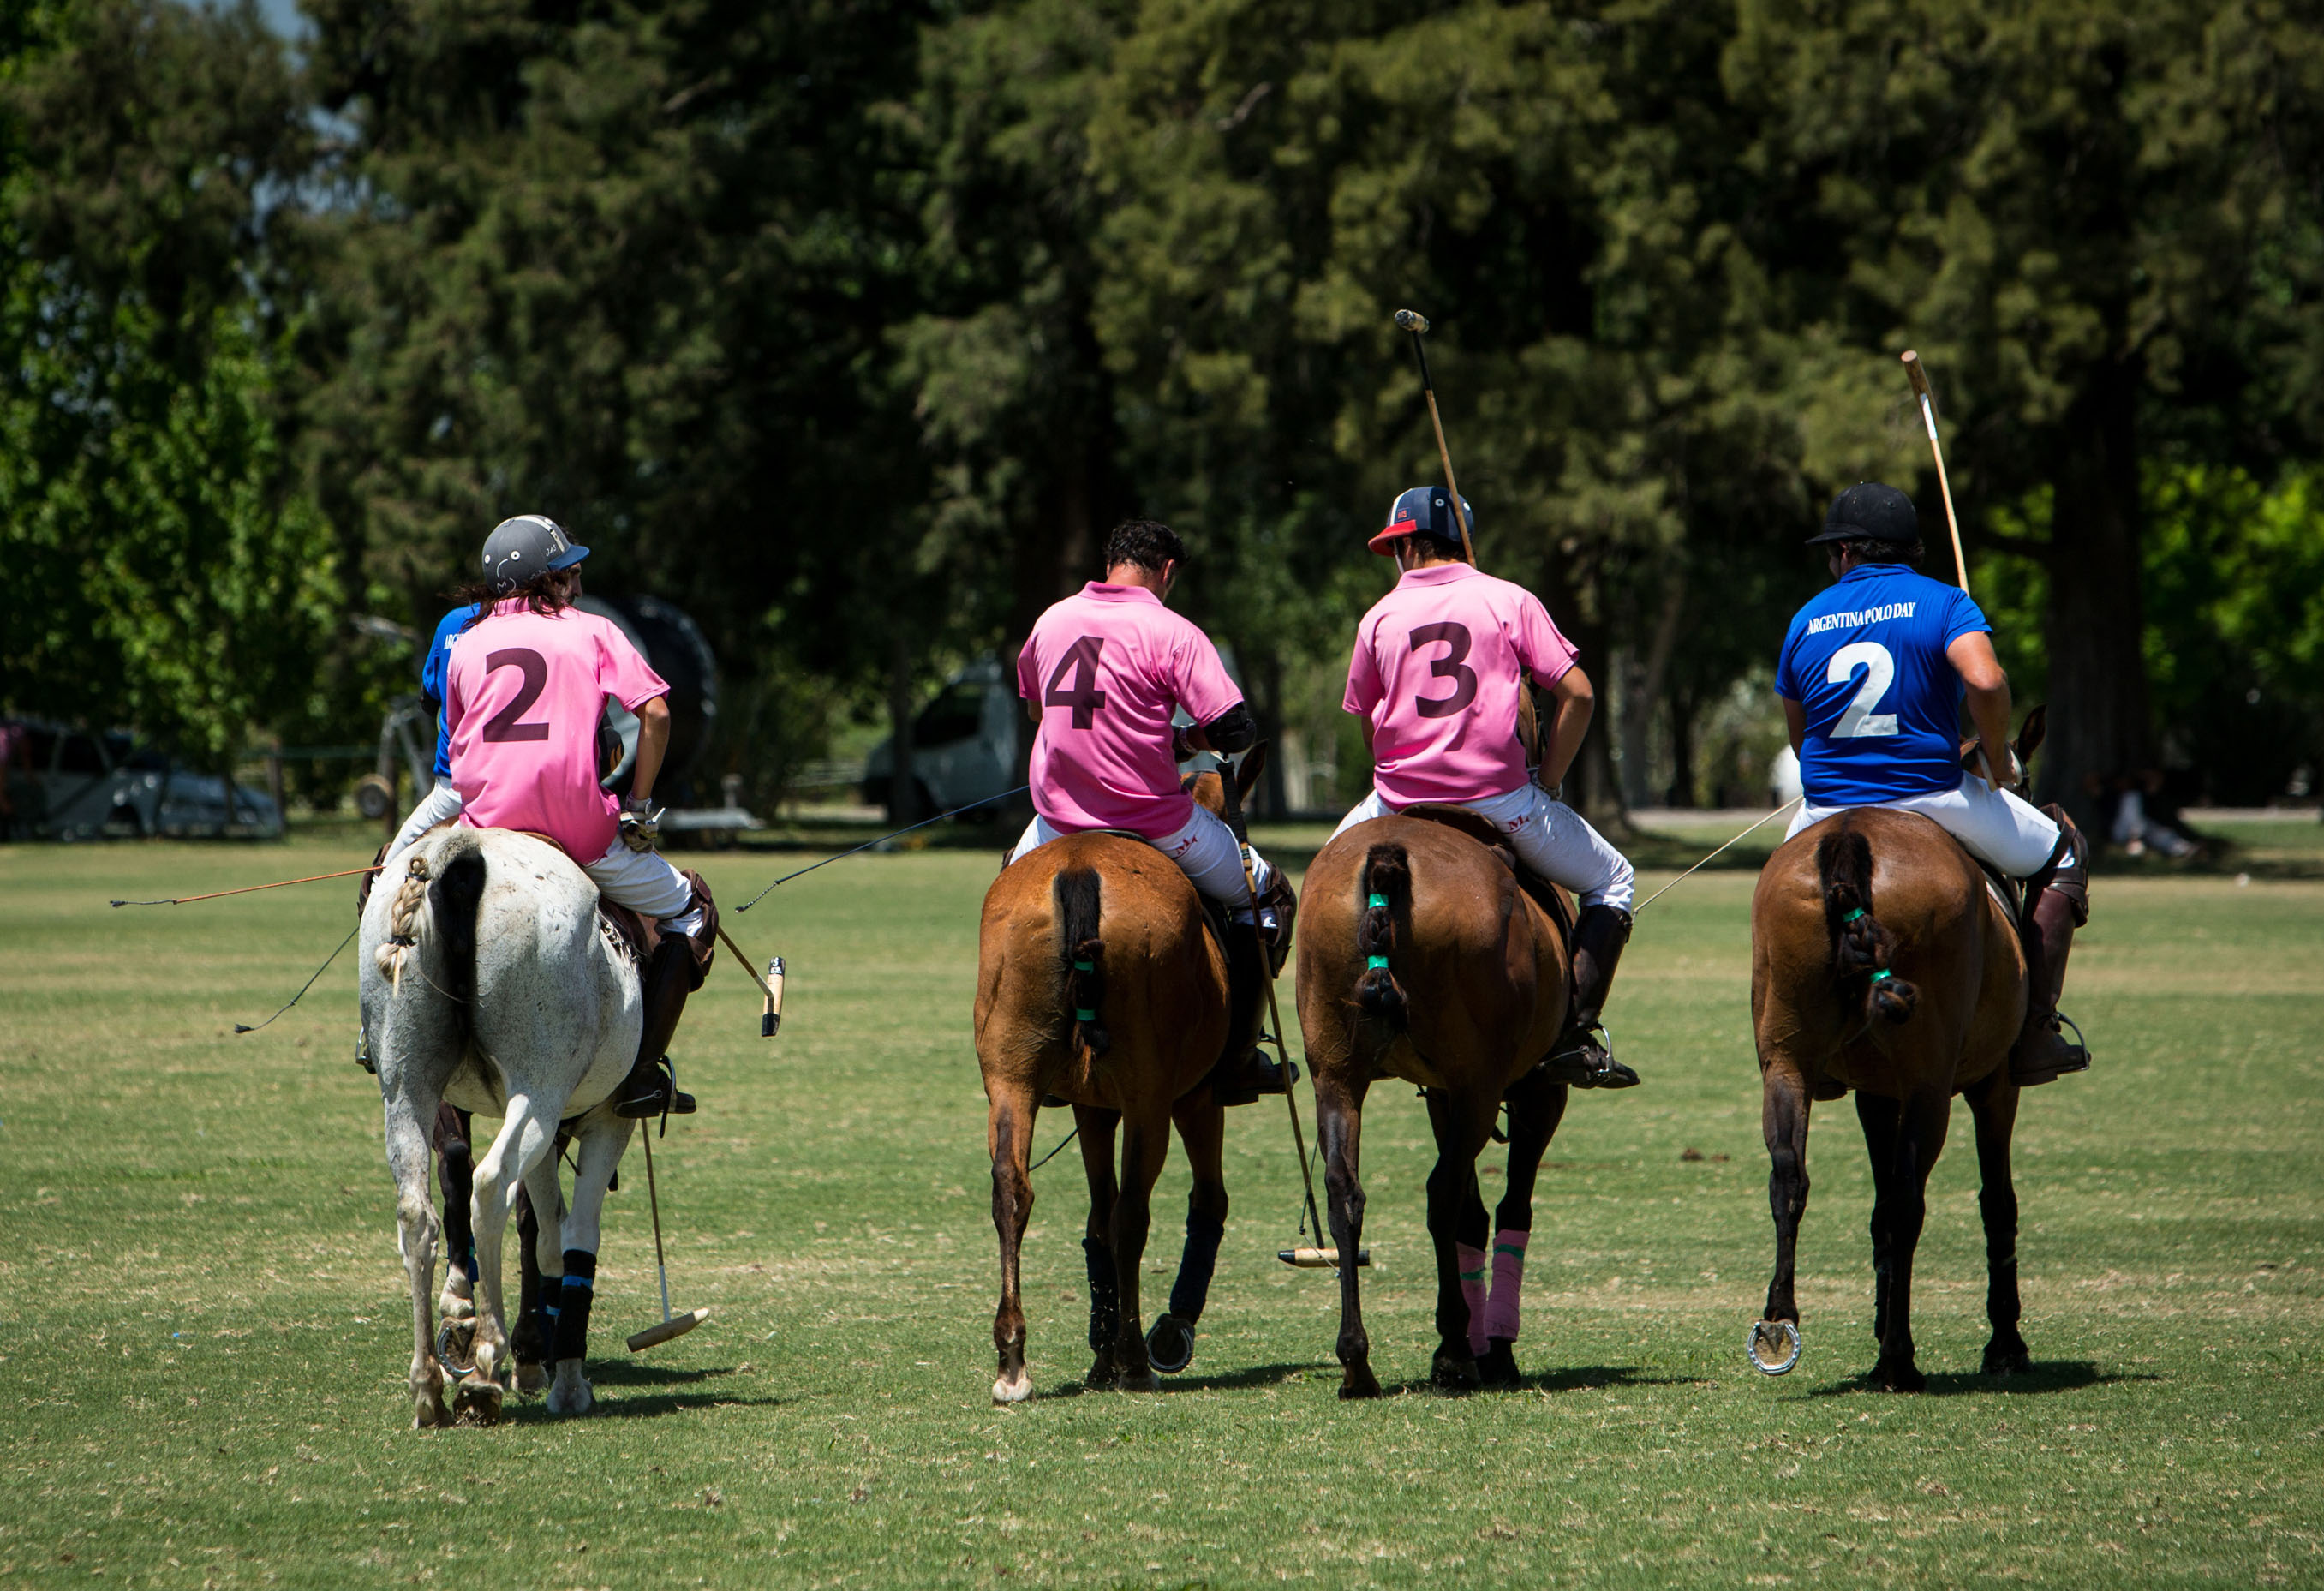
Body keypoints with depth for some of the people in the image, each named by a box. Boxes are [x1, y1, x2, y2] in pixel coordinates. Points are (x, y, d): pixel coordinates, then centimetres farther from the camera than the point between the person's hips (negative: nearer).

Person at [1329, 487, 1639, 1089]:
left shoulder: (1379, 618, 6)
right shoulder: (1510, 601, 1)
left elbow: (1369, 729, 12)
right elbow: (1577, 695, -5)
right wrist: (1548, 781, 4)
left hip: (1401, 800, 2)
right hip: (1499, 798, -2)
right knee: (1611, 882, 12)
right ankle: (1576, 1033, -3)